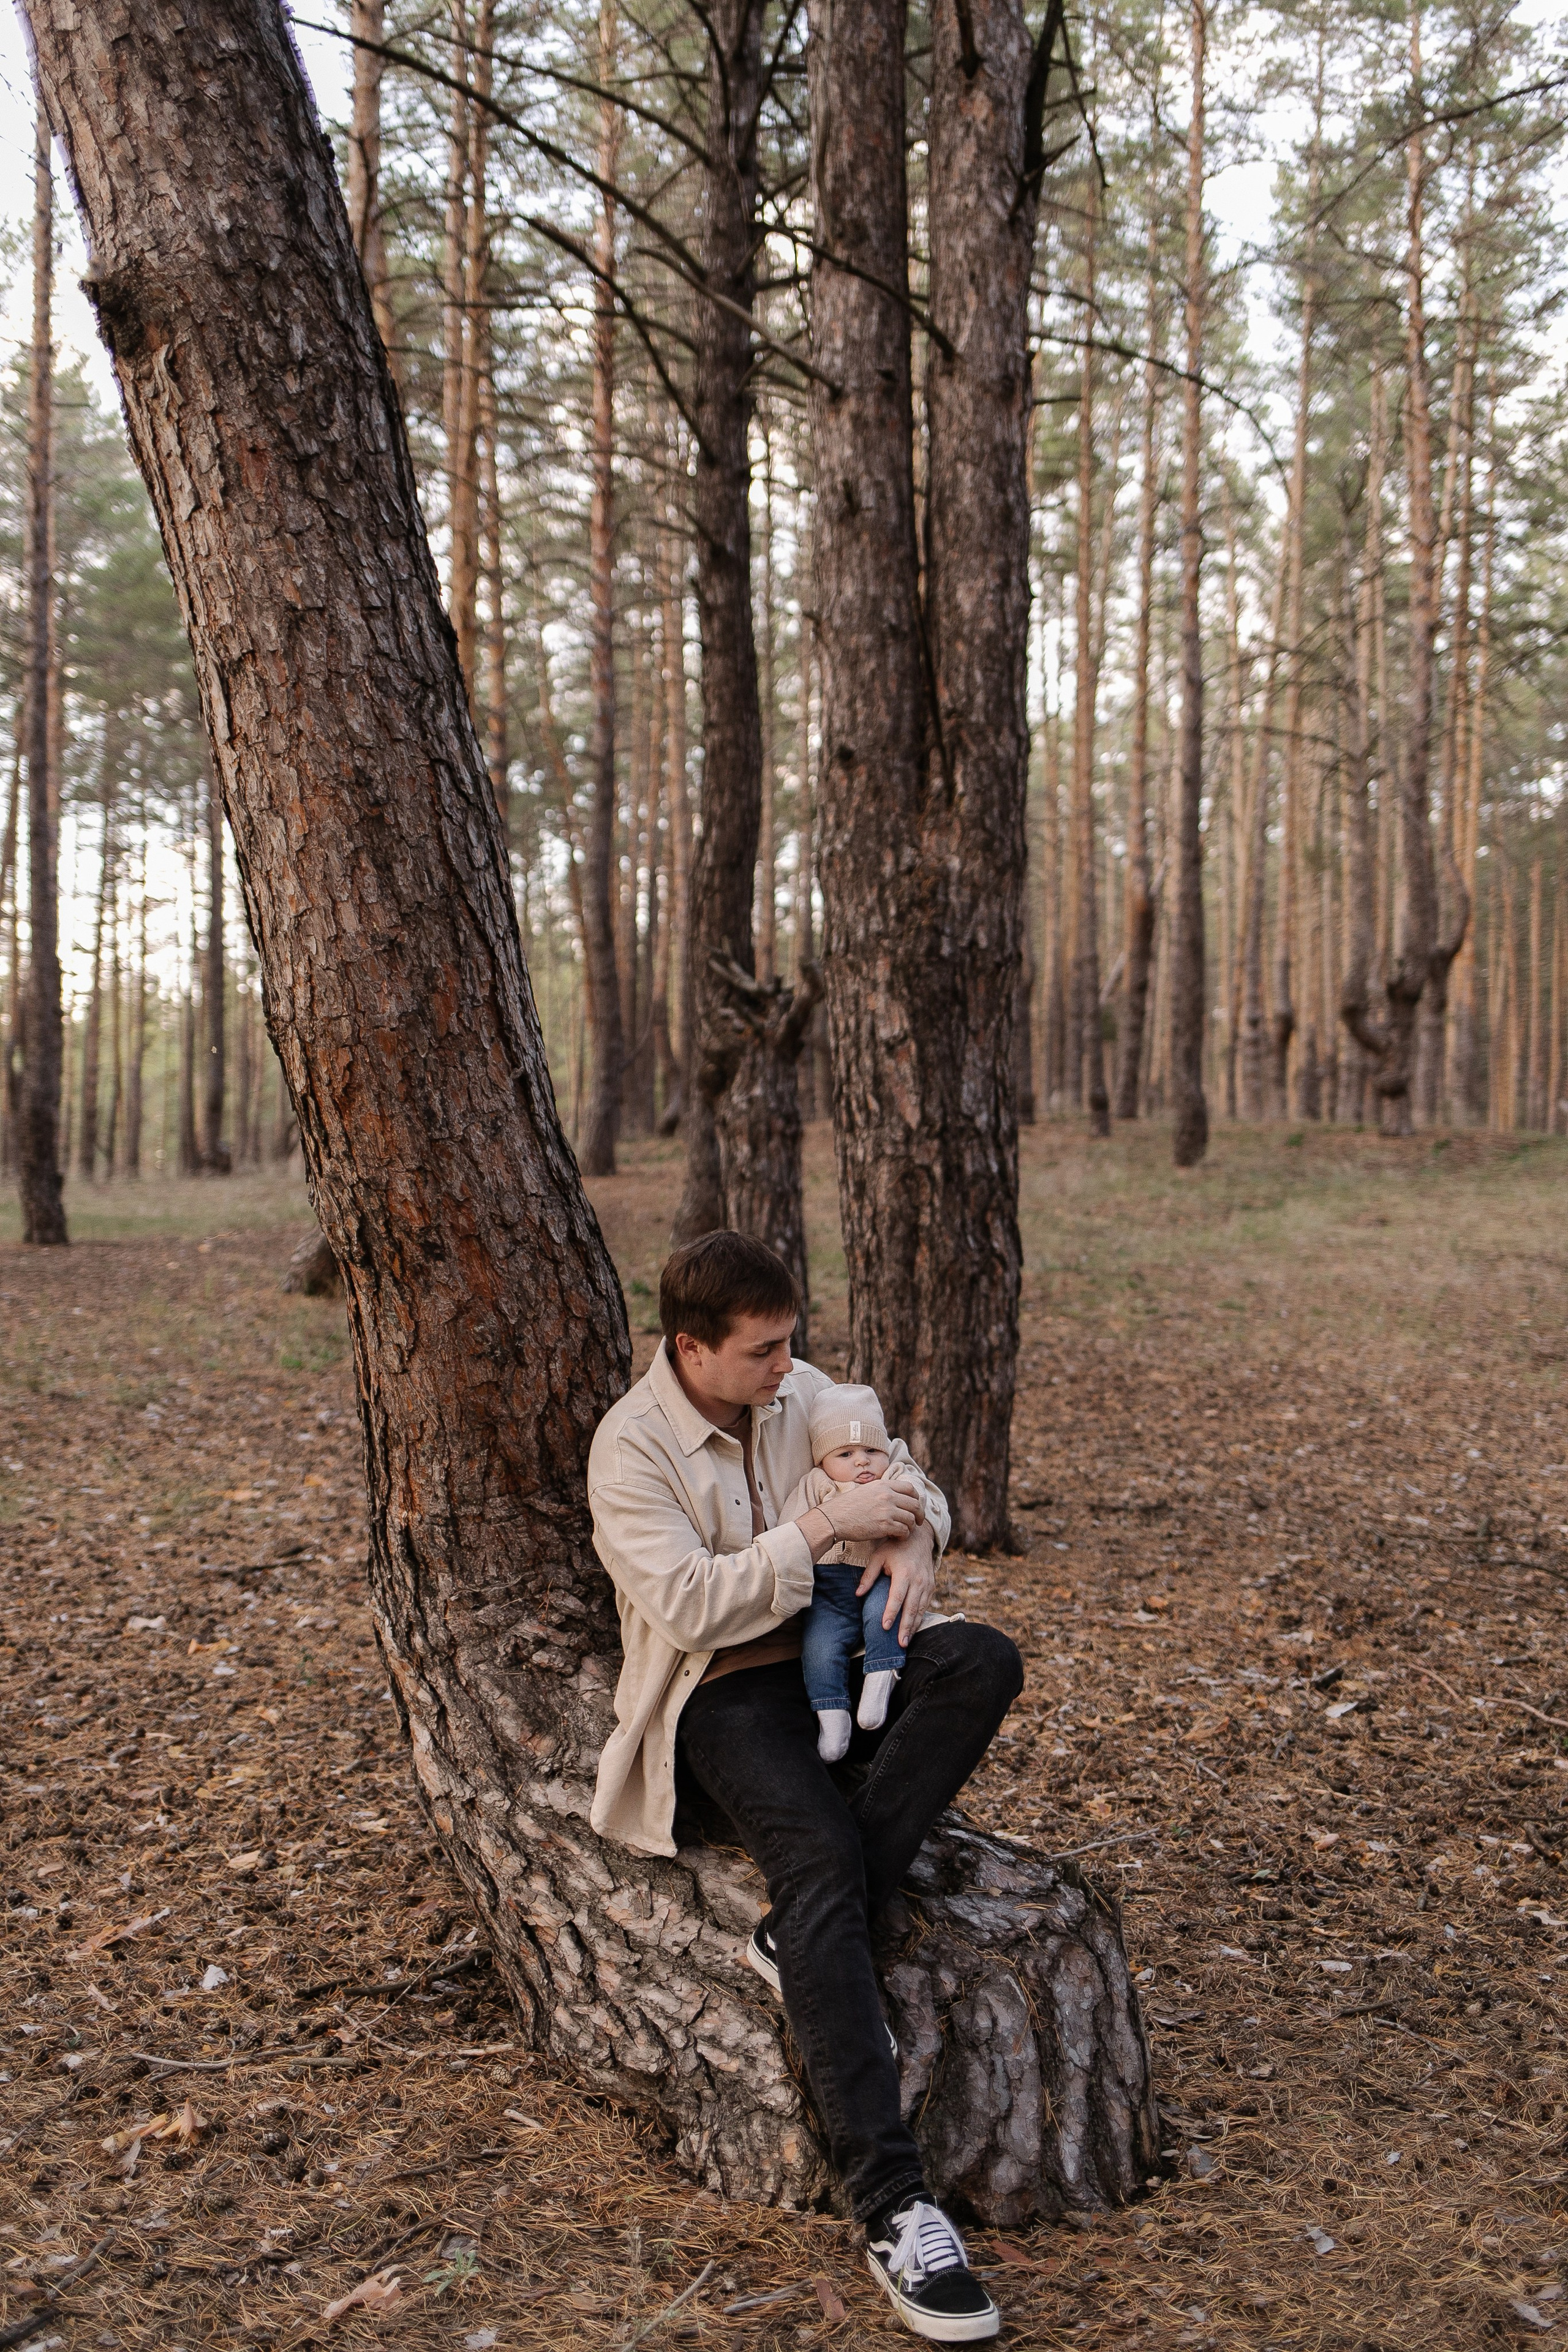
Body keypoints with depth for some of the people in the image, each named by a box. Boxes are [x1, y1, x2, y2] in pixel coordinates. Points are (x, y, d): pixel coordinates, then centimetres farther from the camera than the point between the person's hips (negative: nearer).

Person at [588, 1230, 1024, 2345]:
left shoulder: (800, 1391, 5)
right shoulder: (632, 1448, -13)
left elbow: (904, 1470, 15)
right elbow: (687, 1604, -23)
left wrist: (915, 1535, -9)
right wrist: (826, 1527, -24)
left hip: (832, 1654, 6)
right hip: (724, 1694, -6)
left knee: (985, 1661, -26)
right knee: (821, 1855, -33)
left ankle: (801, 1937, -24)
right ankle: (893, 2205, -31)